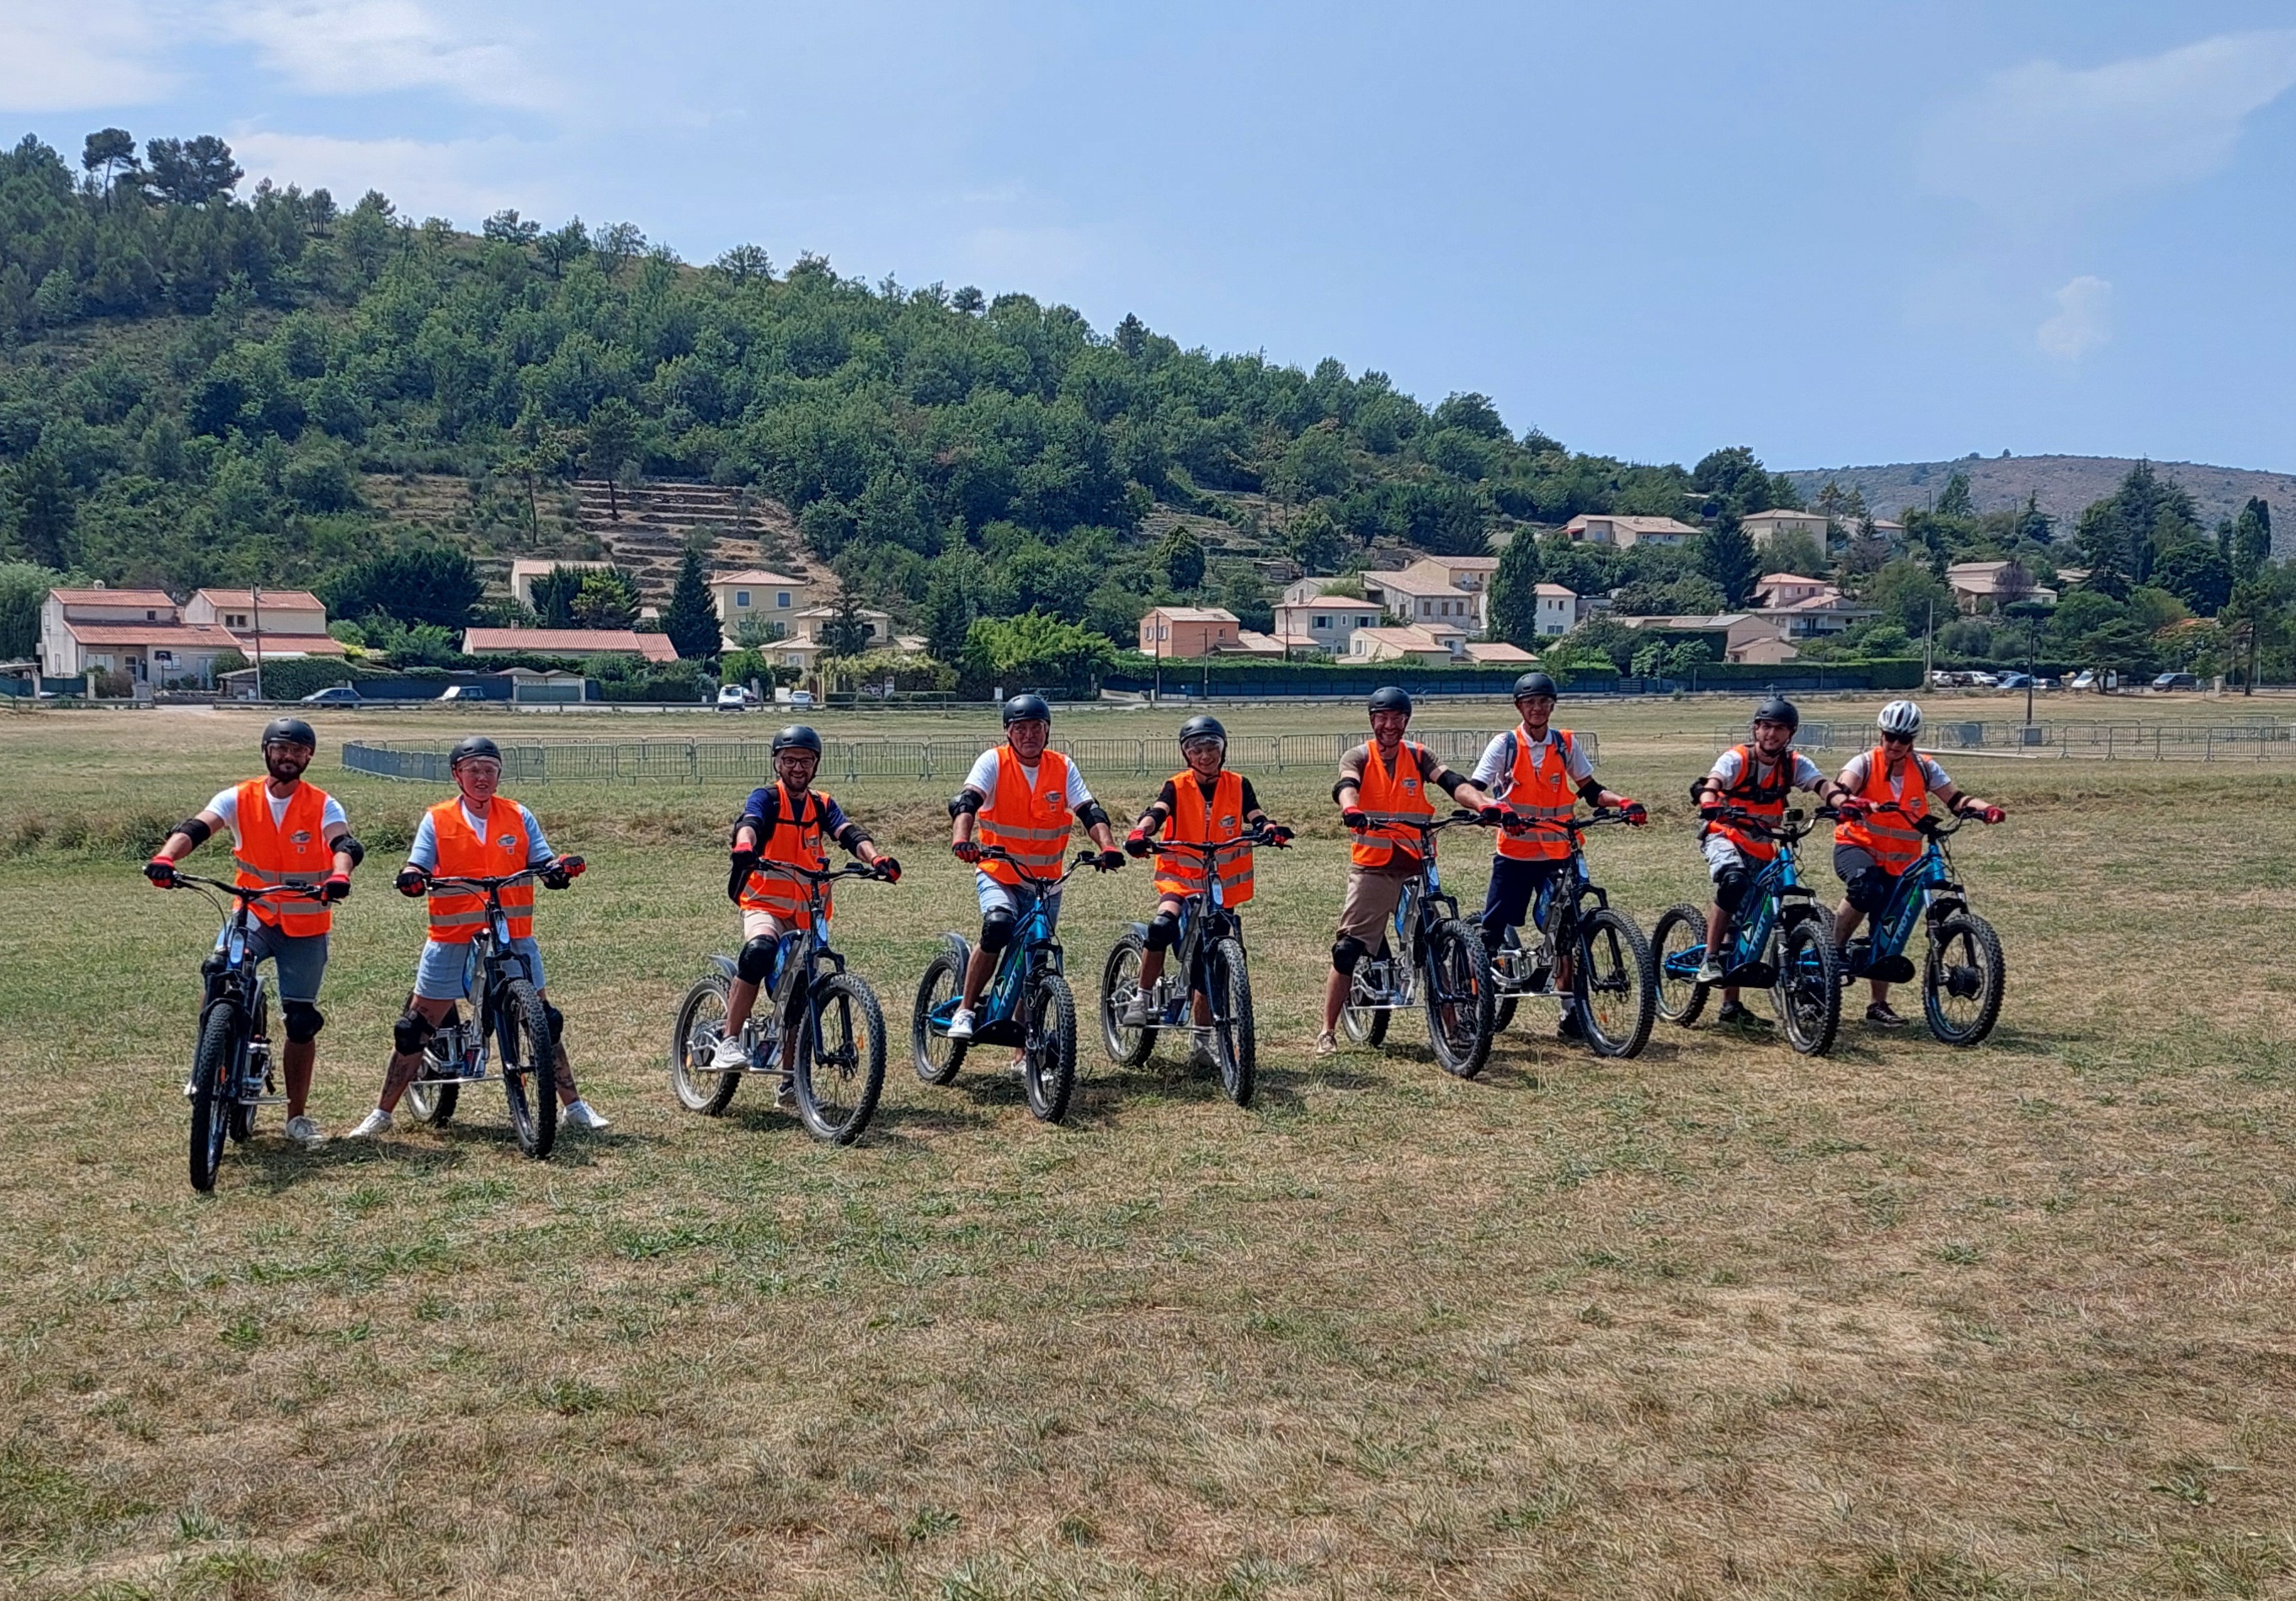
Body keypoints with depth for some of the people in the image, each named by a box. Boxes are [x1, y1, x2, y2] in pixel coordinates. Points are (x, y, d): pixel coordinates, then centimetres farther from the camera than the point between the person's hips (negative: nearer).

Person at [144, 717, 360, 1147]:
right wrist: (165, 857, -40)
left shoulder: (323, 806, -6)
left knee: (301, 1022, 4)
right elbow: (196, 828, -18)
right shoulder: (238, 798, -3)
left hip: (306, 927, 0)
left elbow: (343, 843, -24)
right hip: (254, 916, 1)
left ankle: (298, 1117, 17)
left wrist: (339, 875, -47)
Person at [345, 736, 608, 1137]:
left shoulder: (519, 817, 6)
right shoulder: (436, 820, 2)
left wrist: (559, 869, -22)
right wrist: (412, 878, -28)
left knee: (545, 1021, 4)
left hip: (513, 938, 1)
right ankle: (381, 1114, 15)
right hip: (452, 939, -1)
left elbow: (543, 864, 1)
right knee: (414, 1029, 2)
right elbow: (418, 867, -5)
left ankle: (575, 1107, 16)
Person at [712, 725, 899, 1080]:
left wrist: (876, 858, -30)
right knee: (760, 950, -35)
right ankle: (729, 1044, -30)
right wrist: (744, 849, -48)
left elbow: (849, 832, -9)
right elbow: (749, 823, -24)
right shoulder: (766, 798, -3)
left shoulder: (821, 804, 8)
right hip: (765, 905, -5)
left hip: (806, 914, 5)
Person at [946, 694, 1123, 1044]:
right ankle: (964, 1010, -15)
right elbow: (966, 802, -23)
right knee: (998, 925, -32)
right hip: (997, 873, -3)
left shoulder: (1063, 768, -2)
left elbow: (1090, 812, -10)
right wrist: (961, 840, -43)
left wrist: (1108, 847, -29)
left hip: (1045, 880, 3)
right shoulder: (994, 761, -9)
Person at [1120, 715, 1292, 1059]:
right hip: (1180, 877, -2)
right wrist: (1140, 833, -44)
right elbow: (1157, 812, -22)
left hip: (1221, 885, 2)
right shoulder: (1177, 787, -4)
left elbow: (1254, 817, -12)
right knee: (1162, 925, -32)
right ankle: (1141, 999, -16)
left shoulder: (1237, 785, 1)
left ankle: (1203, 1039, 21)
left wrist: (1271, 830, -36)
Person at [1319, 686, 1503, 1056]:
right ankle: (1328, 1032, 5)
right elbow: (1346, 785, -23)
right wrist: (1351, 810, -47)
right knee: (1347, 951, -4)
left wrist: (1485, 804, -32)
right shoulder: (1358, 757, -1)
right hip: (1372, 868, -2)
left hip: (1416, 866, 2)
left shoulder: (1417, 756, 5)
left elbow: (1451, 782, -12)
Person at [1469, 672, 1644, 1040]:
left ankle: (1570, 1012, 10)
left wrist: (1623, 803, -11)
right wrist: (1498, 809, -34)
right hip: (1513, 854, -2)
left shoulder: (1566, 744, 4)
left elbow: (1591, 791, 8)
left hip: (1557, 855, 2)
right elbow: (1473, 790, -13)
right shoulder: (1504, 744, -4)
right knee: (1491, 931, -1)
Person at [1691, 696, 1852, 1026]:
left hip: (1761, 847, 5)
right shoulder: (1737, 758, -15)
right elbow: (1710, 785, -33)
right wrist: (1711, 805, -57)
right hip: (1724, 836, -5)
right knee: (1733, 879, -37)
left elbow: (1823, 785, -21)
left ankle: (1730, 1006, 16)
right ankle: (1709, 959, -28)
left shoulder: (1794, 764, -4)